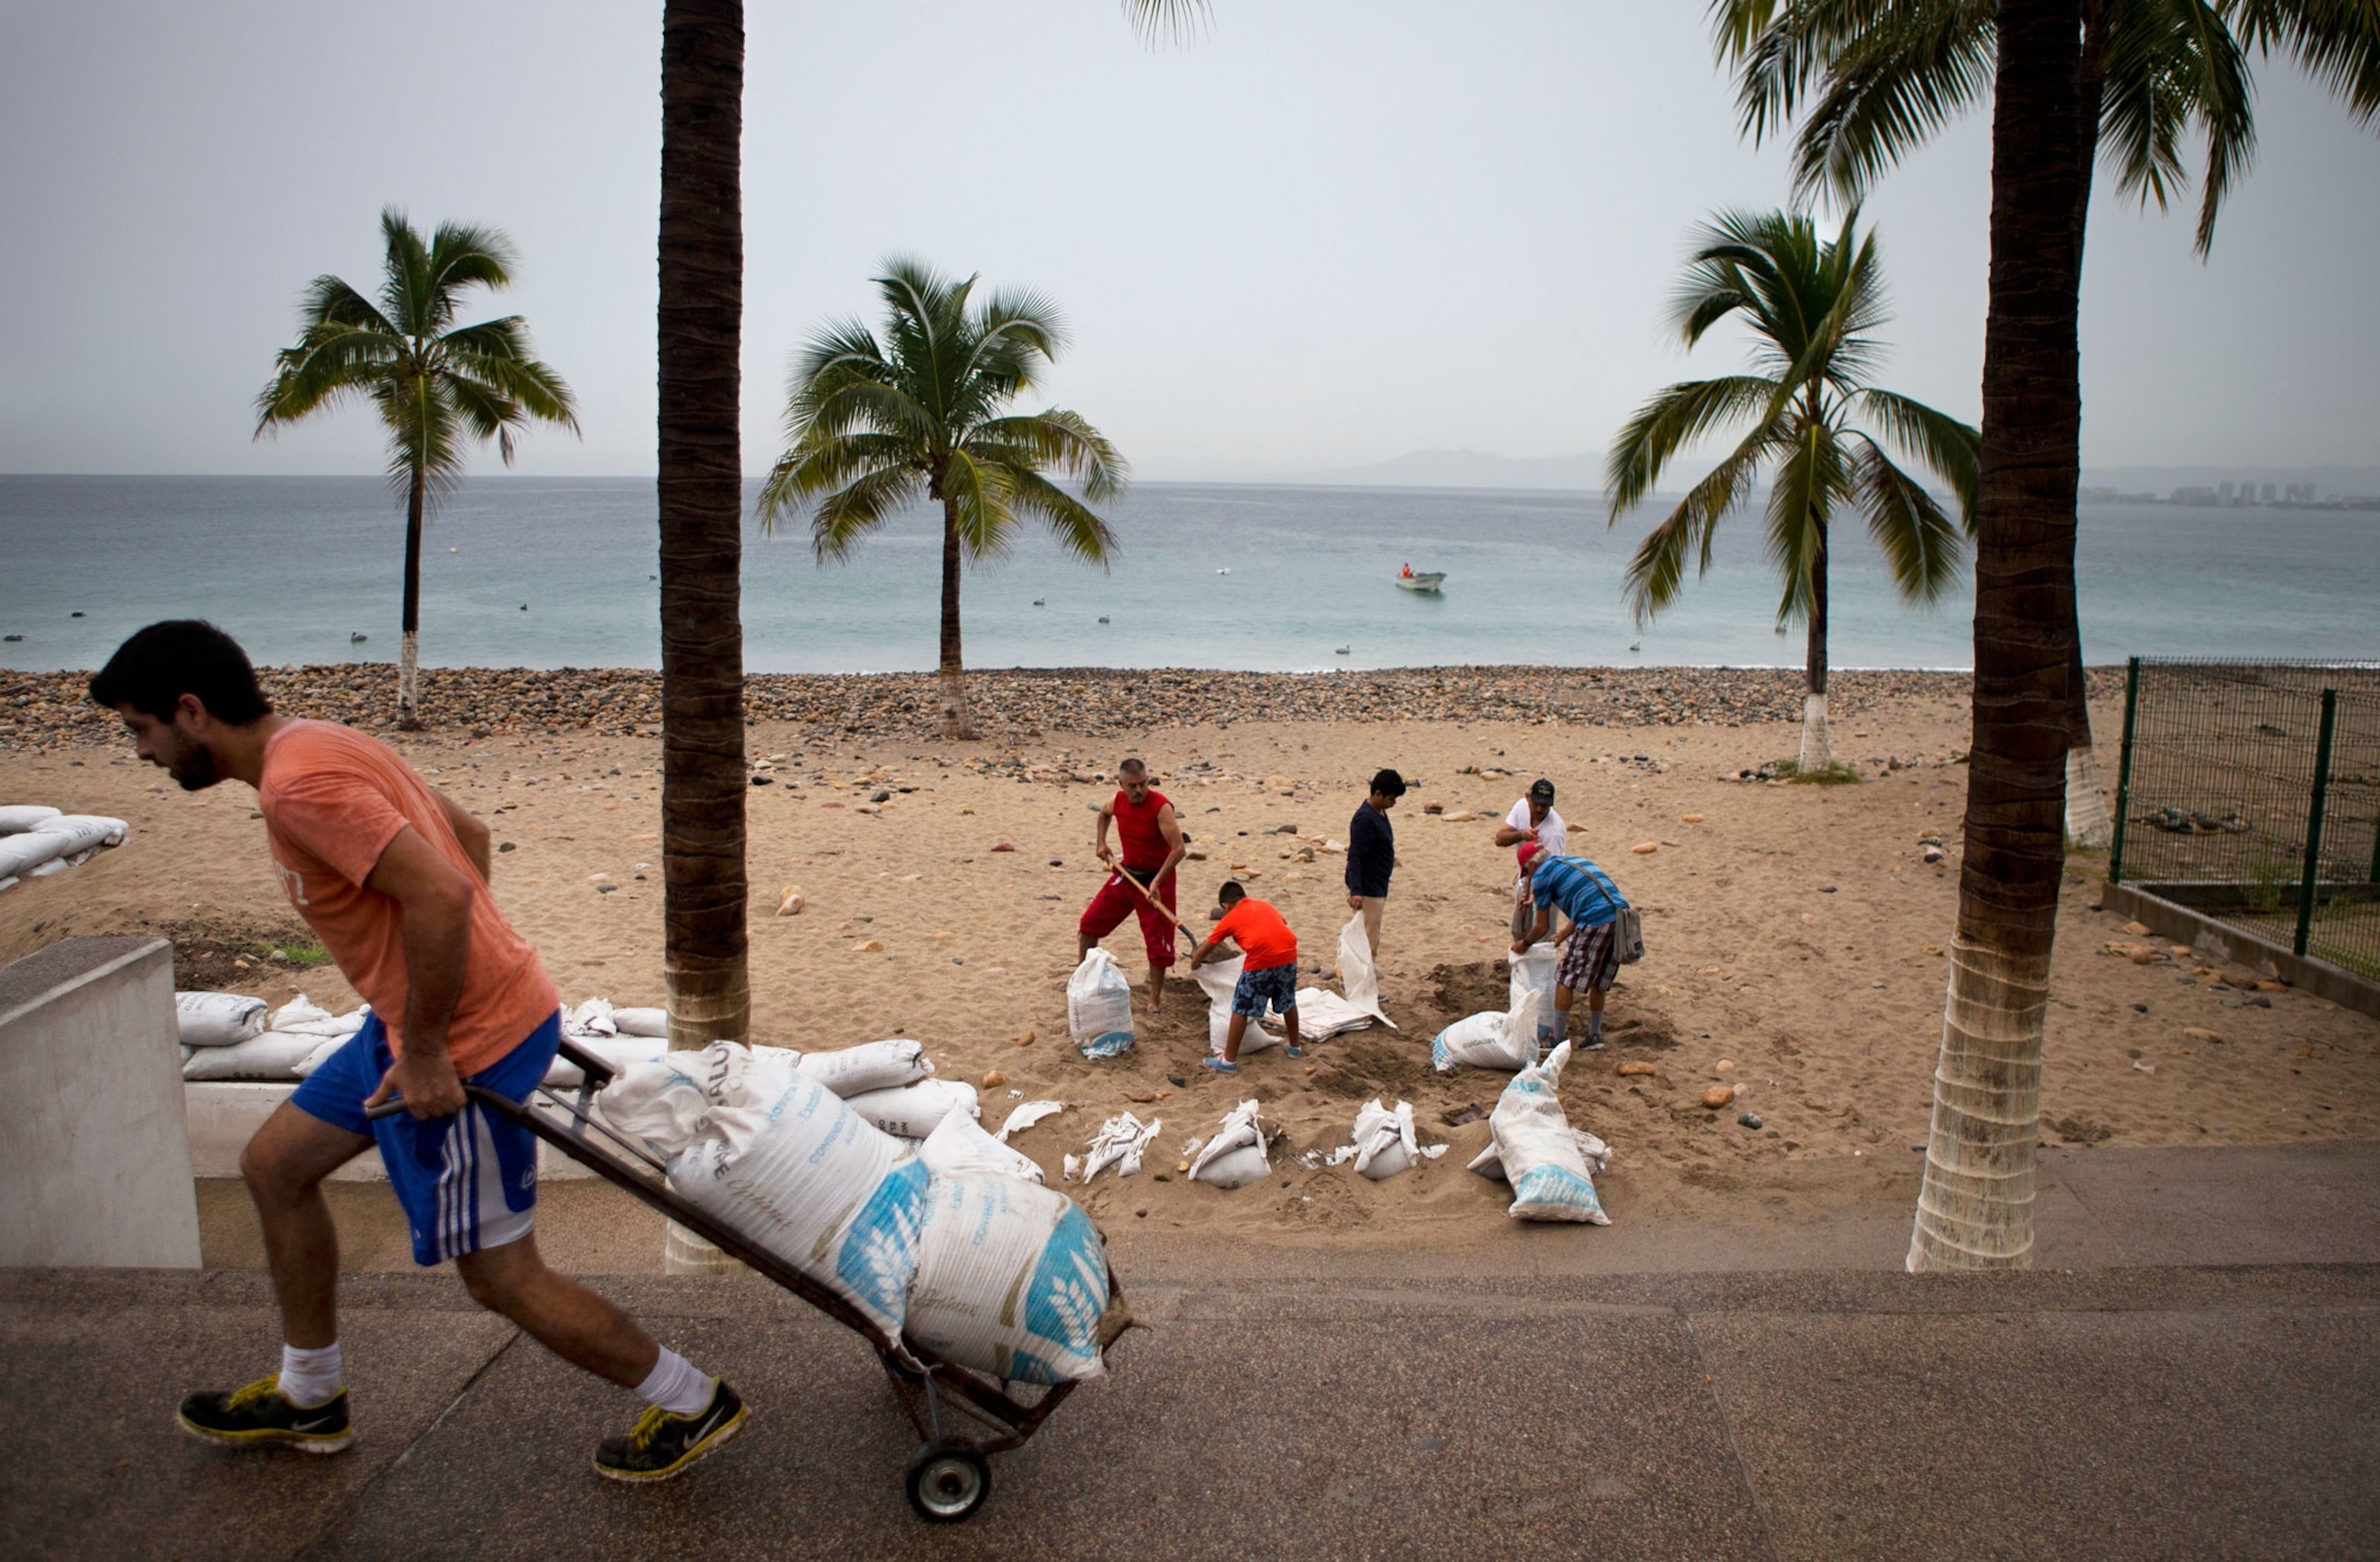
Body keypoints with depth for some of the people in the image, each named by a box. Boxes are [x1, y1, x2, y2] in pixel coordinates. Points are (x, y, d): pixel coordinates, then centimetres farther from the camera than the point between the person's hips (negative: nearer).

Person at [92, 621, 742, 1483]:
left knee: (501, 1277, 3)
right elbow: (468, 832, 19)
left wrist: (424, 1050, -21)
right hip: (420, 1024, 11)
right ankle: (309, 1399, 40)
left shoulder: (296, 781, -21)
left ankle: (692, 1406, 19)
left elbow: (440, 895, -30)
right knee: (274, 1164, 23)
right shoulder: (325, 746, 11)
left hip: (464, 1045, -11)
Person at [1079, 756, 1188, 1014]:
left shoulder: (1161, 806, -25)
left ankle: (1155, 998, 15)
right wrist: (1101, 842, 9)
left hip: (1155, 879, -6)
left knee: (1157, 942, -2)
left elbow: (1179, 848, -27)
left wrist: (1157, 882, -29)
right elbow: (1104, 813, 22)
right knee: (1090, 923, 9)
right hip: (1126, 874, 6)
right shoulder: (1118, 801, -6)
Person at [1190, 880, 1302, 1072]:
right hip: (1288, 954, 5)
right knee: (1288, 1003, 26)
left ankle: (1229, 1060, 9)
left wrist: (1194, 963, 41)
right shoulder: (1265, 906, 27)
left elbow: (1206, 949, 22)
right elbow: (1282, 926, 34)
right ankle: (1295, 1047, 42)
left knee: (1241, 1009, 7)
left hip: (1261, 960, -5)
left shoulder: (1230, 918, 16)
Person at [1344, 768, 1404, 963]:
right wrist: (1356, 891, -35)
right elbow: (1354, 856, -27)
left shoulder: (1380, 813, 10)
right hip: (1366, 891, -10)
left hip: (1377, 888, 10)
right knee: (1367, 941, -4)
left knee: (1373, 940, 19)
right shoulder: (1365, 819, -22)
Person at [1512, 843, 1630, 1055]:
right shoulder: (1576, 861, 30)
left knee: (1565, 980, 5)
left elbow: (1542, 927, 11)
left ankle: (1556, 1040, 9)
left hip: (1596, 923, -8)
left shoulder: (1541, 875, 7)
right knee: (1598, 982, 21)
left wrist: (1524, 944, 30)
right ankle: (1594, 1035, 28)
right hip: (1621, 918, 8)